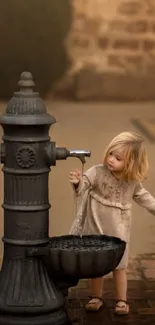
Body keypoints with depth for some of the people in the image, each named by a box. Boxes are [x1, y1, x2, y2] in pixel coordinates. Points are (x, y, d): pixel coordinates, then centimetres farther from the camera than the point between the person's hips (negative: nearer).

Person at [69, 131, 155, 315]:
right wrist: (77, 183, -51)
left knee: (119, 267, 12)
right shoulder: (98, 172, -17)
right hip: (96, 229, -1)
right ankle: (96, 297, 30)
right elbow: (83, 185, -29)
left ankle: (121, 300, 26)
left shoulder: (133, 181, -6)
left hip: (118, 232, 1)